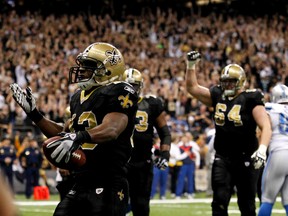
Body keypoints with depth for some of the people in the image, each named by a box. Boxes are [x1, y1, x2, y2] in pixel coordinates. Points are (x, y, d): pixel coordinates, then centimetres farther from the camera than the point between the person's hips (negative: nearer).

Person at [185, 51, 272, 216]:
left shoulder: (251, 100, -10)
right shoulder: (218, 96, 6)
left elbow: (266, 127, -18)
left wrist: (262, 149, -32)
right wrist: (191, 66, 2)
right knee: (219, 202, -6)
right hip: (222, 159, 4)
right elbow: (193, 88, 14)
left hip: (246, 159, -4)